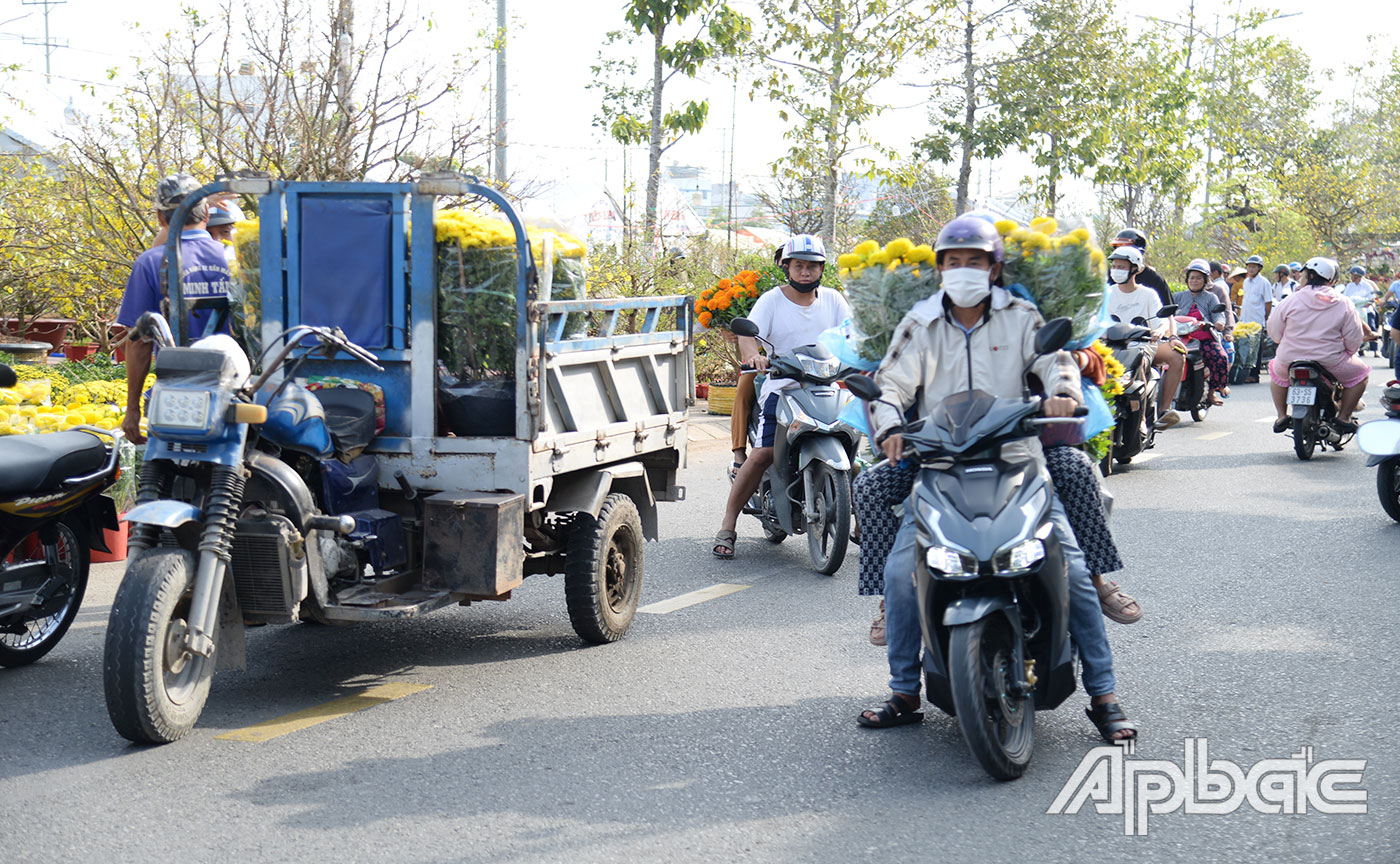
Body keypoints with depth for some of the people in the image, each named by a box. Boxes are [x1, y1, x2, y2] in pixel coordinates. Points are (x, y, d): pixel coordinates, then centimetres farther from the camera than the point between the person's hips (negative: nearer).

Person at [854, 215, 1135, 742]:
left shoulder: (1019, 318, 9)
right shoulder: (920, 325, 10)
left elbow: (1053, 355, -4)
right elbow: (891, 382, 2)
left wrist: (1062, 390, -27)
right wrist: (890, 427, -18)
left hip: (1017, 461, 0)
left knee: (1073, 569, -11)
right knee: (901, 570, -14)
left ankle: (1103, 697, 2)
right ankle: (904, 695, 1)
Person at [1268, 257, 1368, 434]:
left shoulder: (1291, 301, -5)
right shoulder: (1343, 303, -3)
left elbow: (1274, 332, 1)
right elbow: (1354, 338, -2)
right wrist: (1348, 353, 19)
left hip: (1289, 363, 1)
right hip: (1331, 364, -1)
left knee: (1276, 370, 35)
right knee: (1361, 372, 24)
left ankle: (1281, 416, 25)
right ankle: (1343, 417, 16)